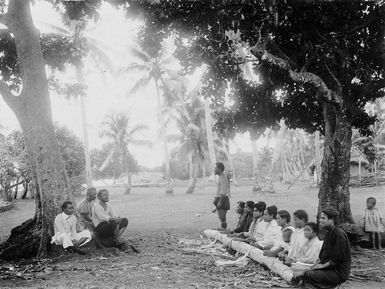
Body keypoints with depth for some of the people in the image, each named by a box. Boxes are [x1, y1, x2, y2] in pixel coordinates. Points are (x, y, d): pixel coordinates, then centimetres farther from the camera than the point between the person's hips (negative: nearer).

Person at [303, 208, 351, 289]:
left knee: (309, 275, -24)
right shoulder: (329, 233, 16)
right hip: (329, 268, 9)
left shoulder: (339, 234, -16)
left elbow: (337, 259, -19)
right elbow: (323, 255, 20)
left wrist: (323, 265, -13)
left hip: (339, 273, -9)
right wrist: (317, 264, 4)